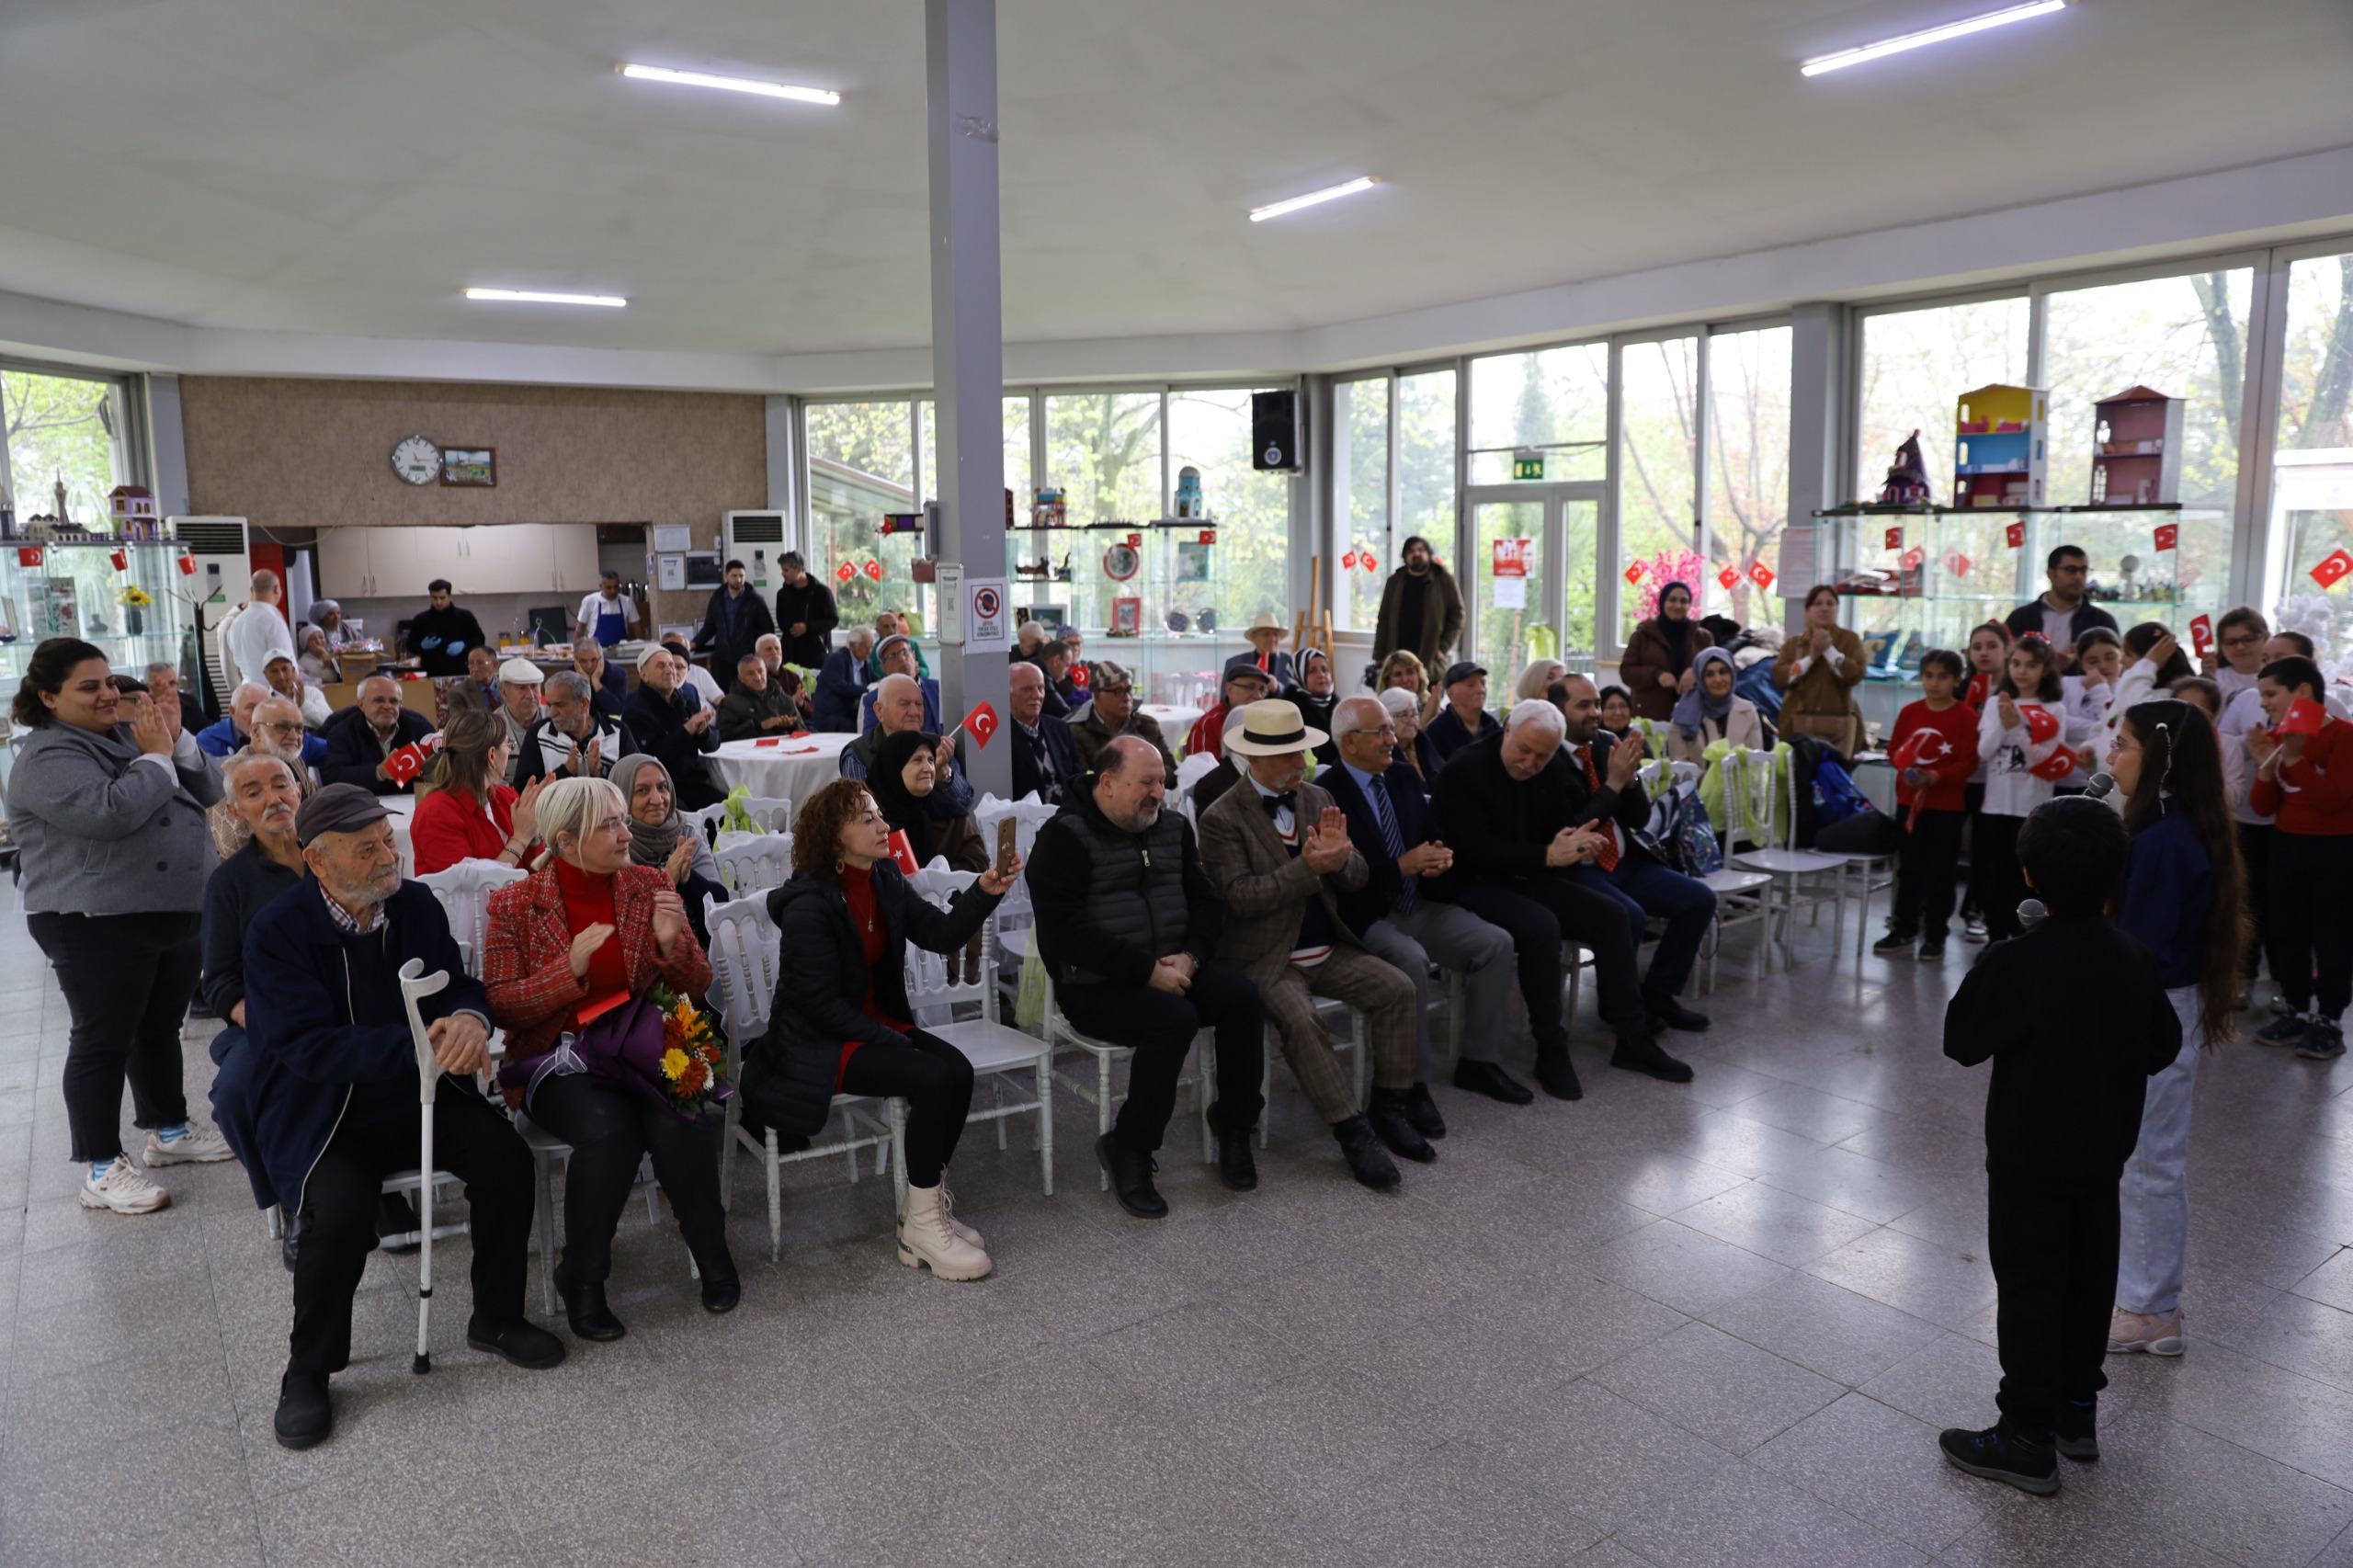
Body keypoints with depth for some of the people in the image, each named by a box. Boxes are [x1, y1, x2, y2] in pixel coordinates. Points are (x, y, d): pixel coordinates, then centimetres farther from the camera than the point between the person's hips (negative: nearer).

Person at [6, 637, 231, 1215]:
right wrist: (156, 758, -16)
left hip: (179, 913, 7)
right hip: (99, 925, -7)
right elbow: (109, 813, -28)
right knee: (103, 1041, 1)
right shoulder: (47, 758, -12)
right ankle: (100, 1168, 9)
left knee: (161, 1027, 18)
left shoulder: (130, 734, 11)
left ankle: (168, 1130, 33)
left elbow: (208, 792, 8)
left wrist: (177, 741, -6)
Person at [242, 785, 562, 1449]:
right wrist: (418, 1046, -36)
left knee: (506, 1158, -19)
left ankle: (497, 1319, 5)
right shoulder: (277, 931, -15)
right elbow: (311, 1046, -24)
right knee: (342, 1207, -31)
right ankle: (308, 1370, -4)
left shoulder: (417, 904, 0)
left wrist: (469, 1019, -22)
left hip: (417, 1095, 4)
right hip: (319, 1113, -4)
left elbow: (461, 985, 4)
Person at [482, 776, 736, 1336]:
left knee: (678, 1122, -30)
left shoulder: (652, 886, 5)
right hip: (557, 1057, -2)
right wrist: (570, 969, -20)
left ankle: (711, 1250, -5)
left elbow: (696, 989, 6)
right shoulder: (515, 905, -1)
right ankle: (583, 1279, -9)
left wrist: (672, 943, -16)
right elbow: (500, 1006, -5)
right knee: (609, 1130, -32)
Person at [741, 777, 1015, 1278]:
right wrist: (891, 1040, -21)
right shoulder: (808, 904, -19)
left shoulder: (885, 881, 3)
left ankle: (931, 1205, -2)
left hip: (875, 1020, 7)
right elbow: (822, 1001, -20)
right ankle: (921, 1228, -12)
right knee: (932, 1078, -25)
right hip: (817, 1043, -7)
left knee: (958, 1068, -16)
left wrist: (984, 892, -19)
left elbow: (942, 935, -3)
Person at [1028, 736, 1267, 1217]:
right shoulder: (1064, 836, -9)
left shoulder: (1173, 827, 12)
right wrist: (1148, 971, -21)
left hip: (1171, 971, 6)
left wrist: (1190, 957, -8)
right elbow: (1065, 930, -18)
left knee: (1242, 995, -19)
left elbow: (1207, 900, 14)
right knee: (1173, 1017, -32)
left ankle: (1233, 1124, 0)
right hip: (1094, 987, -6)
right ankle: (1128, 1149, -15)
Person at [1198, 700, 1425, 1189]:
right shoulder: (1222, 818, -9)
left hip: (1327, 950, 6)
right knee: (1300, 1020, -31)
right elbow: (1240, 897, -19)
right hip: (1265, 959, -6)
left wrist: (1340, 856, -17)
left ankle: (1389, 1108, 2)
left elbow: (1358, 879, 7)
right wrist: (1307, 867, -27)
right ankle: (1352, 1132, -17)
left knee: (1398, 988, -12)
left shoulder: (1316, 799, 9)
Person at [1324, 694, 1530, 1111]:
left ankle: (1479, 1062, 5)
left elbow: (1432, 834, 17)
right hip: (1367, 917, -7)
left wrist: (1440, 855, -7)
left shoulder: (1405, 776, 10)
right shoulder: (1327, 793, -13)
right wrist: (1402, 867, -24)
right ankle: (1412, 1084, -18)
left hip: (1421, 906, 7)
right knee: (1411, 960, -35)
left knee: (1497, 943, -9)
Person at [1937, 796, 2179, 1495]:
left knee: (2029, 1286, 3)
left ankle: (2028, 1439, 11)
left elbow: (1961, 1040, -13)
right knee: (2089, 1275, 18)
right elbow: (2163, 1048, 6)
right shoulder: (2135, 960, -5)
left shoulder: (2014, 963, -22)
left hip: (2029, 1155, -6)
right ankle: (2077, 1409, 33)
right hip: (2105, 1150, 6)